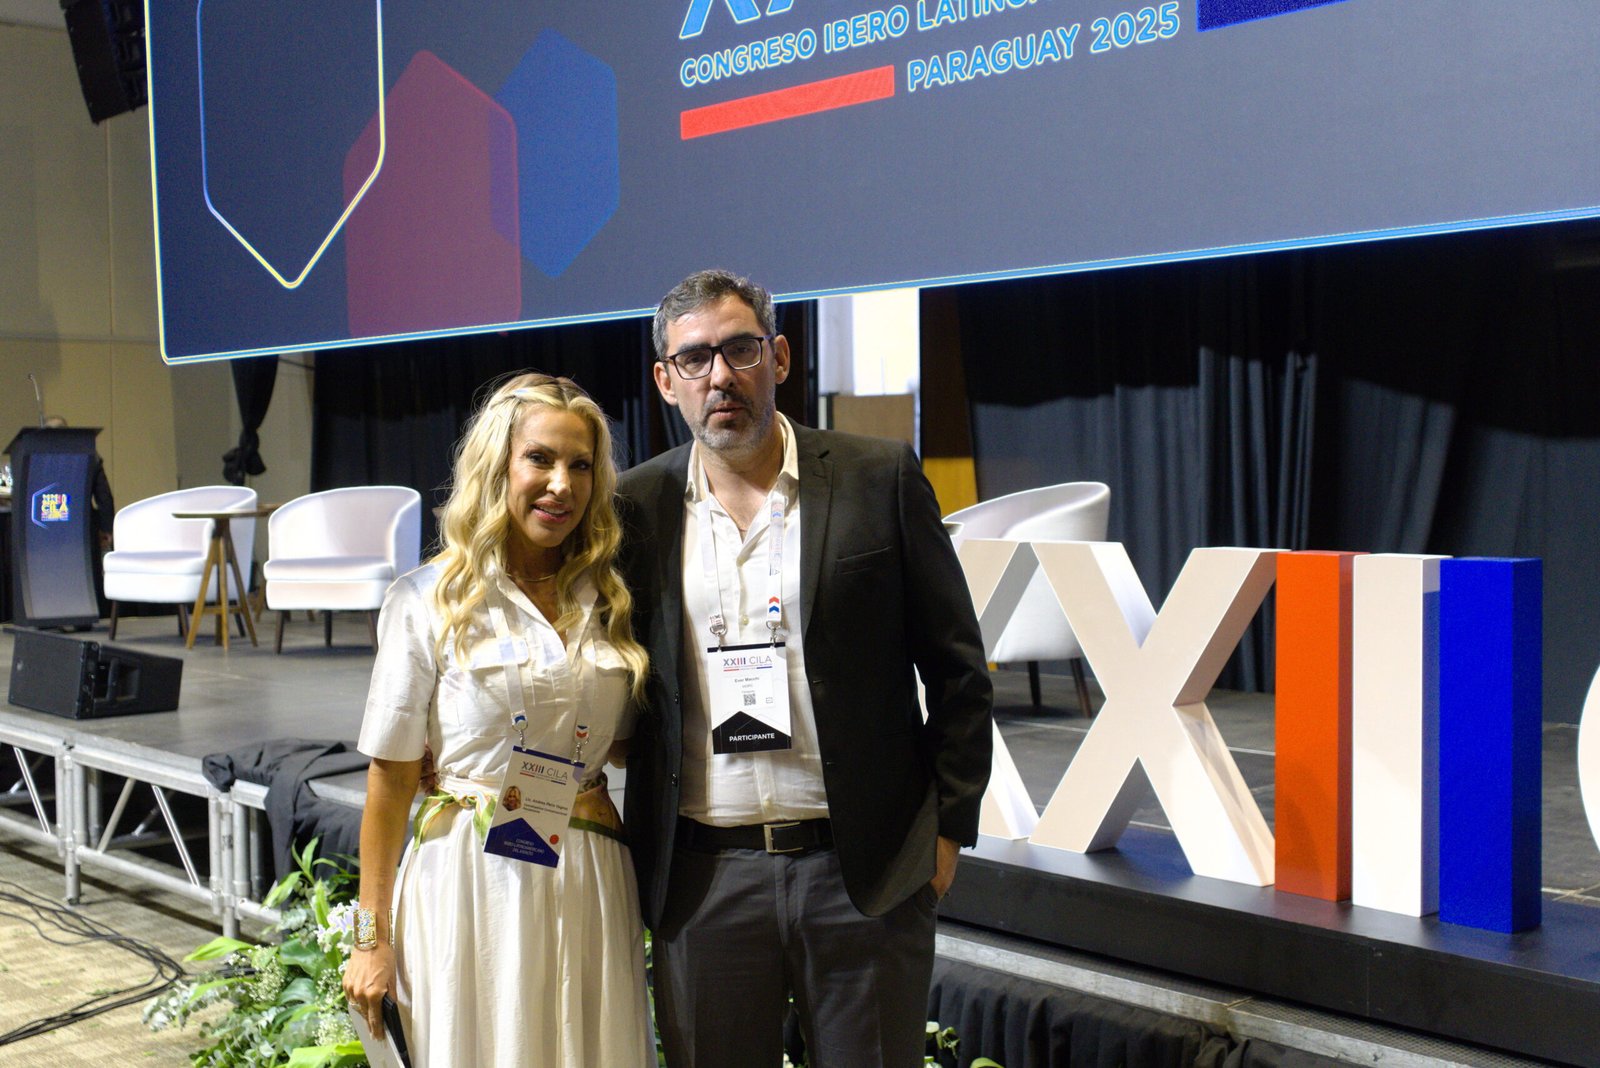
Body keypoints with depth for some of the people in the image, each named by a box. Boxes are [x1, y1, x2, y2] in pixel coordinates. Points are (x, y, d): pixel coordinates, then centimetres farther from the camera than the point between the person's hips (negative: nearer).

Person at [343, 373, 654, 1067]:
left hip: (591, 887, 4)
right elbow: (391, 781, -4)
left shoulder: (611, 603, 8)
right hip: (470, 884, -3)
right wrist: (372, 938, -3)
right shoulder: (428, 601, -4)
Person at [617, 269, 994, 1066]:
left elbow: (957, 666, 3)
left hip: (863, 873, -1)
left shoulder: (880, 479, -1)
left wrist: (950, 825, 1)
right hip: (700, 876, 2)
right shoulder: (636, 506, 4)